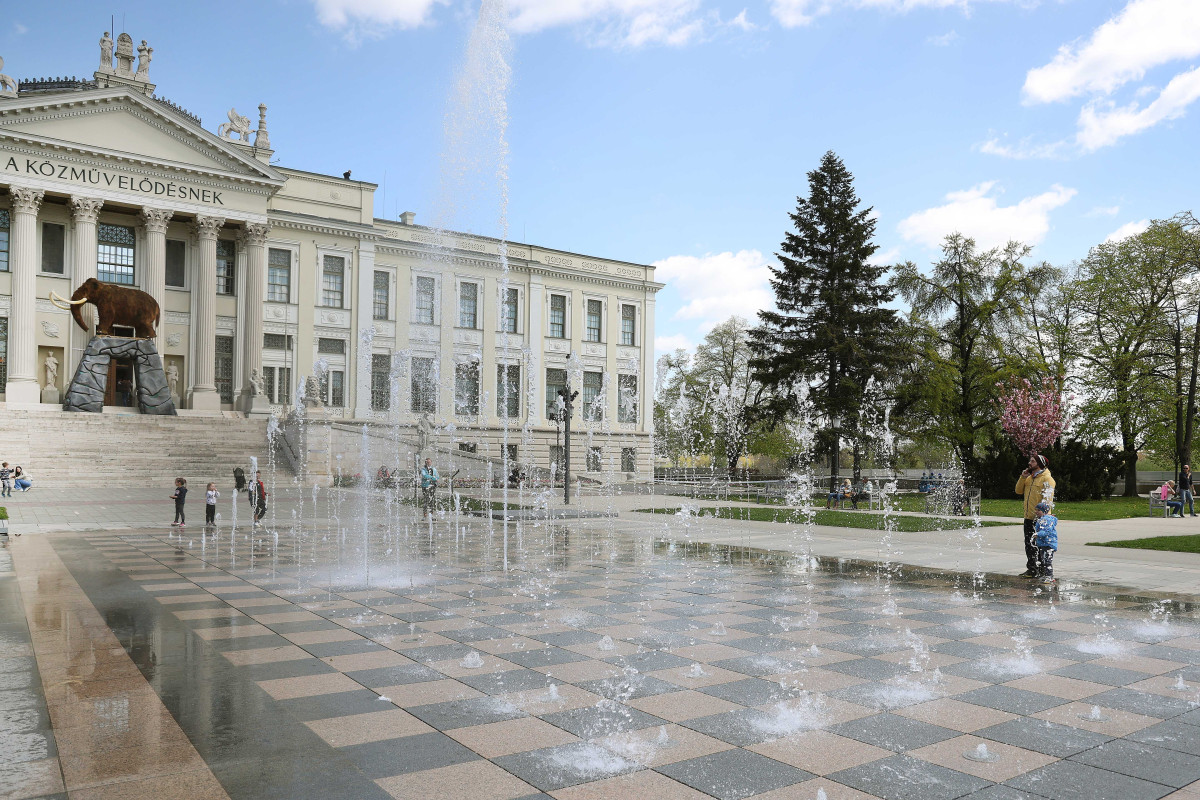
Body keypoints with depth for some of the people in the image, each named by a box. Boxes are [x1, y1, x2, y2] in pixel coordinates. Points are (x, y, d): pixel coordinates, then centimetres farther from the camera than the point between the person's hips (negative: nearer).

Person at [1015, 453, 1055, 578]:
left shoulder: (1047, 478, -9)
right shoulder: (1029, 478, 16)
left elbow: (1048, 498, -15)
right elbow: (1019, 491, 14)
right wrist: (1023, 477, 2)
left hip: (1039, 519, -8)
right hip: (1029, 518, 8)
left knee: (1037, 545, -5)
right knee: (1029, 545, 12)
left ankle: (1038, 571, 0)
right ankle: (1031, 569, 19)